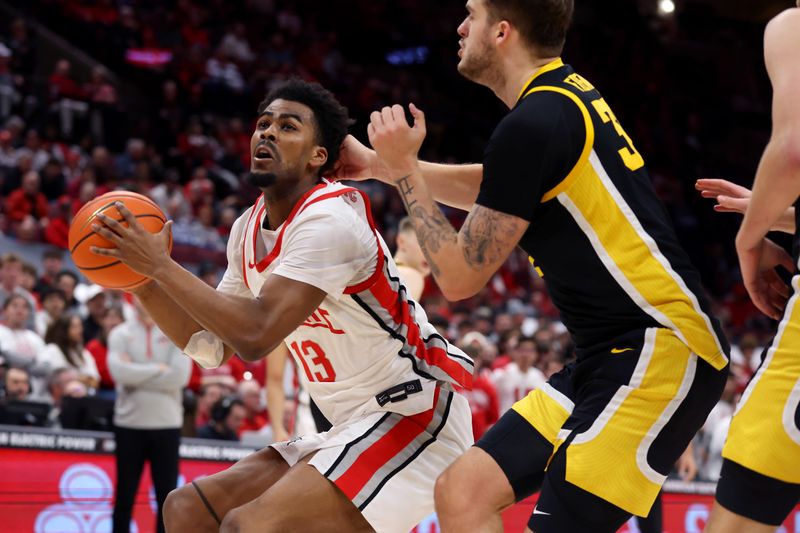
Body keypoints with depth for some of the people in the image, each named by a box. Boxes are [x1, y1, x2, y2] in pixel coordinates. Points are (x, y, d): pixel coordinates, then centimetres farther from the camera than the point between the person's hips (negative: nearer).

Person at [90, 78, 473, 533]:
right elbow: (212, 345, 15)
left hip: (413, 418, -10)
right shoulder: (250, 228, 9)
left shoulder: (330, 219, -19)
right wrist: (141, 281, 2)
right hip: (355, 428, 10)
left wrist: (161, 265, -21)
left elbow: (255, 336, -29)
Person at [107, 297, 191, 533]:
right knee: (125, 496, 5)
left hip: (167, 424, 0)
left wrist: (137, 375, -10)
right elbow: (120, 372, -13)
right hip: (129, 423, 0)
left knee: (167, 496, 2)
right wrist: (160, 369, -10)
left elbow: (180, 376, -11)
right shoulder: (120, 334, 4)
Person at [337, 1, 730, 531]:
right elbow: (494, 192, 32)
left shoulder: (535, 122, -16)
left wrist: (404, 169, 0)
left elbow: (459, 275, -10)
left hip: (661, 351, -10)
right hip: (611, 354, 10)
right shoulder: (565, 96, 13)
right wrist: (382, 165, 29)